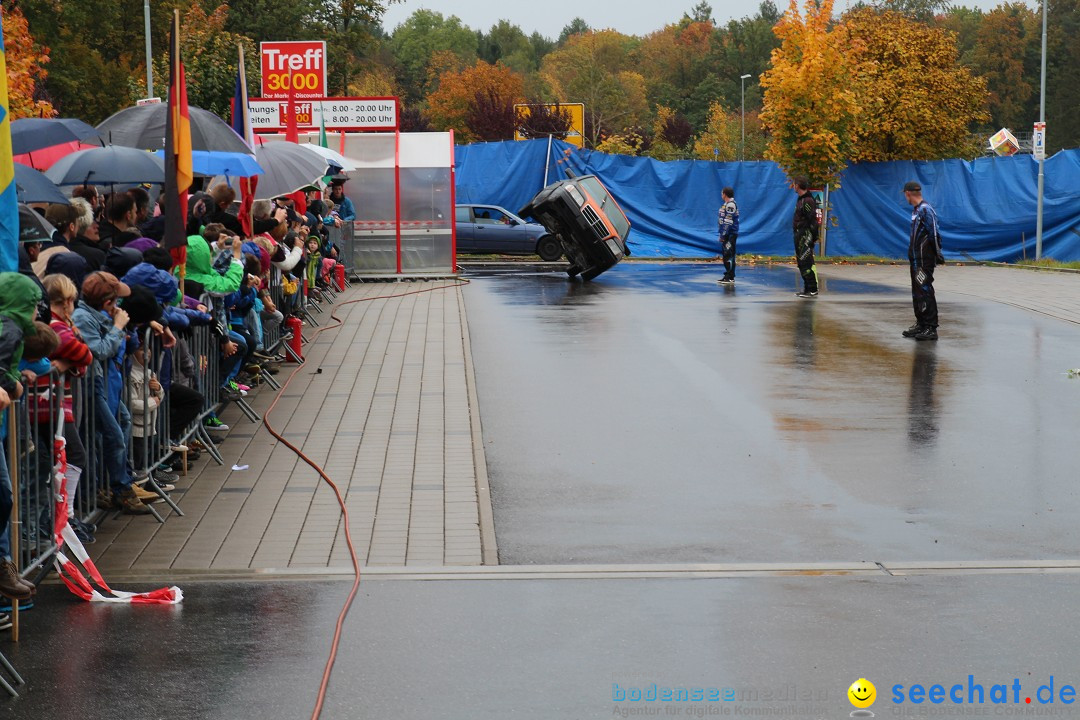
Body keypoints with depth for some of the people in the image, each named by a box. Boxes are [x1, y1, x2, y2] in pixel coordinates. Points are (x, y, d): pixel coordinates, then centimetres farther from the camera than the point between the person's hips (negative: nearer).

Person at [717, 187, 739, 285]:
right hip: (726, 234, 11)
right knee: (725, 255, 15)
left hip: (730, 234, -11)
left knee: (729, 255, -11)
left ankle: (730, 278, -11)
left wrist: (723, 235, -21)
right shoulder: (727, 204, 16)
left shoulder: (730, 205, -16)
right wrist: (722, 234, 21)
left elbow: (728, 222, -21)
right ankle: (727, 275, 22)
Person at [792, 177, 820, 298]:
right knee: (801, 263, 12)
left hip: (806, 235, -10)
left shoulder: (808, 201, -15)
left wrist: (812, 238, -20)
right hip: (799, 235, 10)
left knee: (806, 263, -12)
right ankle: (807, 288, 17)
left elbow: (813, 221, -18)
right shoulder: (801, 200, 16)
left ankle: (813, 290, -11)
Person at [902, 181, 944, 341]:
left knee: (925, 292, -10)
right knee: (917, 292, 16)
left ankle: (931, 328, -9)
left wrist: (938, 253, -16)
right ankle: (921, 324, 24)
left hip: (925, 260, -10)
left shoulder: (925, 210, -15)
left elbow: (934, 233, -18)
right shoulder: (916, 210, 14)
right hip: (916, 259, 10)